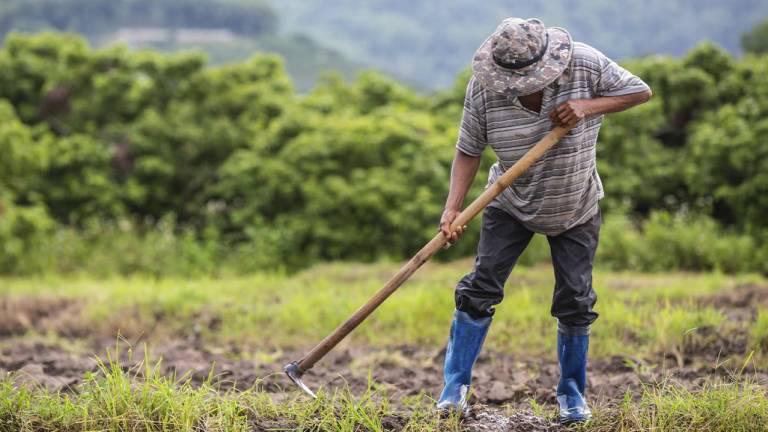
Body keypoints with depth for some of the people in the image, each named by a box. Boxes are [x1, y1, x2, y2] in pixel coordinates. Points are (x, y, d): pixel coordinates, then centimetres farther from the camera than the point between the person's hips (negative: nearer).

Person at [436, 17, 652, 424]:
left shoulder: (584, 64, -23)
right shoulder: (483, 88, -22)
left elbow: (640, 91, -14)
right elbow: (468, 151, -15)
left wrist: (588, 106, -30)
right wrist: (452, 208, -27)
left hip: (575, 209, 0)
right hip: (511, 205, 0)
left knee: (575, 301, 1)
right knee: (480, 287, -7)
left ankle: (572, 392, 19)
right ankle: (455, 386, 3)